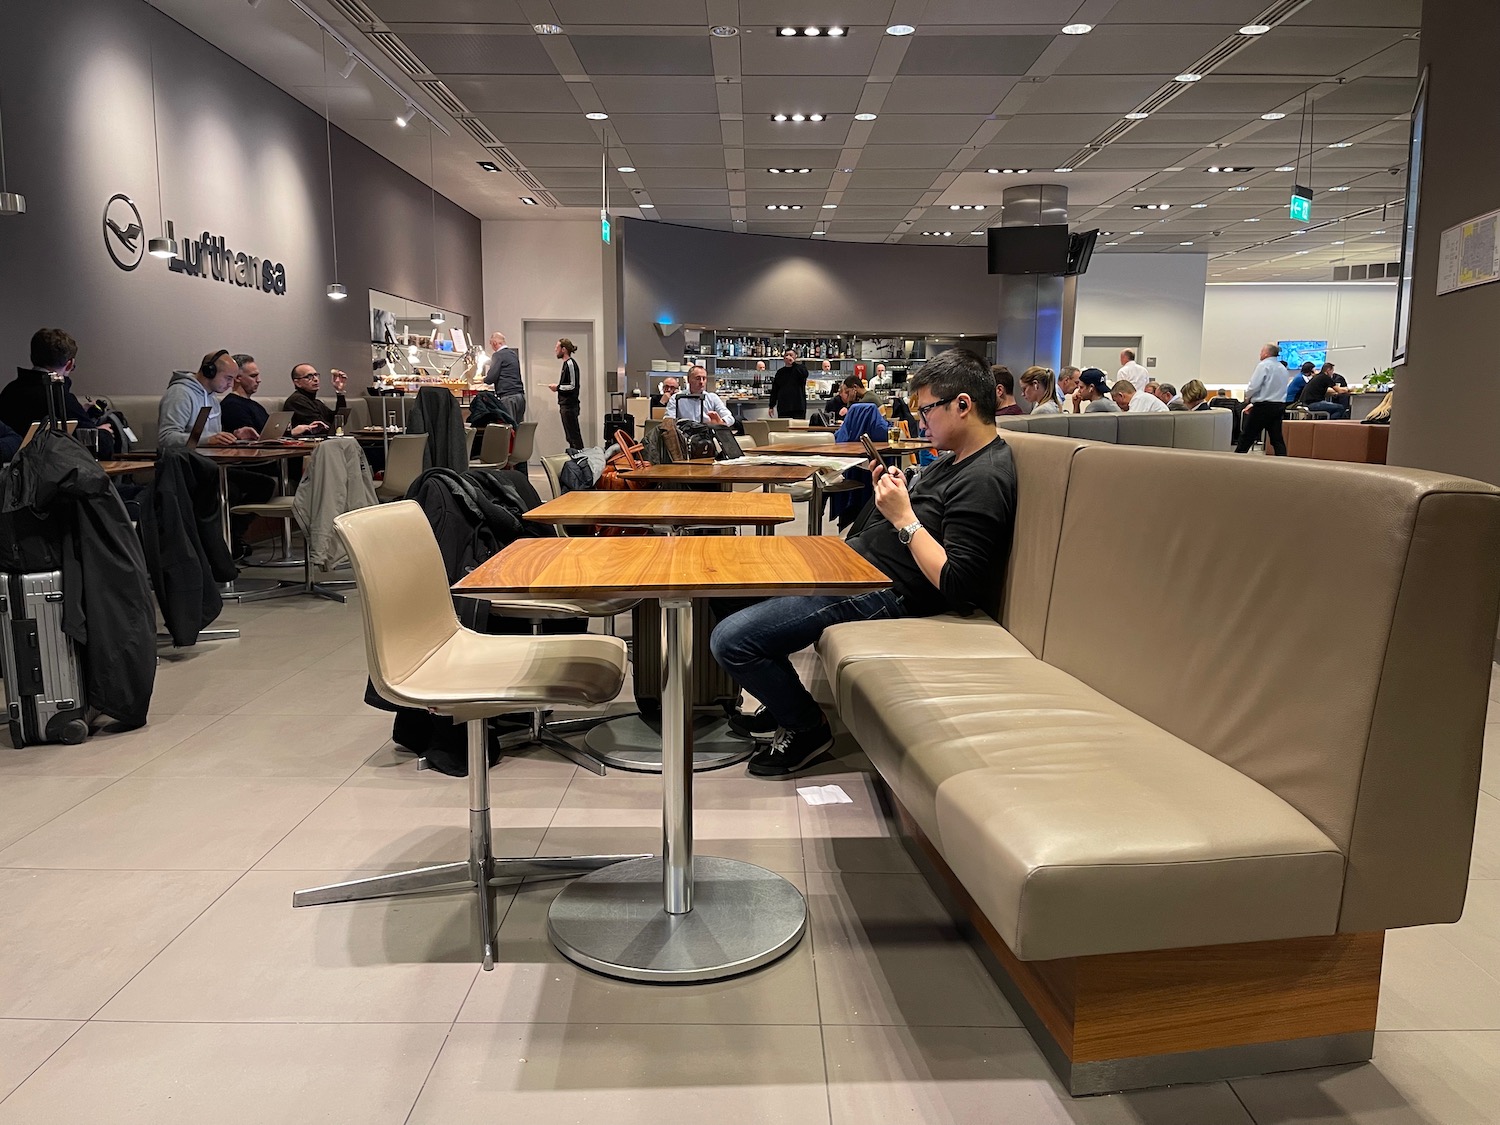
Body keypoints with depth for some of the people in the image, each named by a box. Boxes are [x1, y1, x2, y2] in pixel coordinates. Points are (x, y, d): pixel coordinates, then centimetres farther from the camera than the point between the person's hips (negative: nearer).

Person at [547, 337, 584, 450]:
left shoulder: (570, 363, -13)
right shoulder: (566, 363, 16)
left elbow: (573, 386, -18)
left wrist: (557, 387, -10)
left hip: (569, 406, -10)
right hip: (566, 406, 10)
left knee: (574, 436, -9)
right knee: (570, 437, 12)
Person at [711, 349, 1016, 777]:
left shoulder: (985, 481, -21)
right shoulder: (954, 459, 12)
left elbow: (955, 586, -27)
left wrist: (903, 516, -23)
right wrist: (892, 488, 1)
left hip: (882, 591, -11)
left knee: (730, 640, -18)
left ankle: (806, 729, 6)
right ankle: (782, 705, 26)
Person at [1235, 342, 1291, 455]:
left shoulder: (1263, 365, -10)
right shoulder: (1283, 368, 15)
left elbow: (1254, 386, -17)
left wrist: (1247, 397, 5)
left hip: (1263, 407, -7)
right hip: (1279, 406, 7)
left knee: (1247, 437, 1)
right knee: (1277, 438, 6)